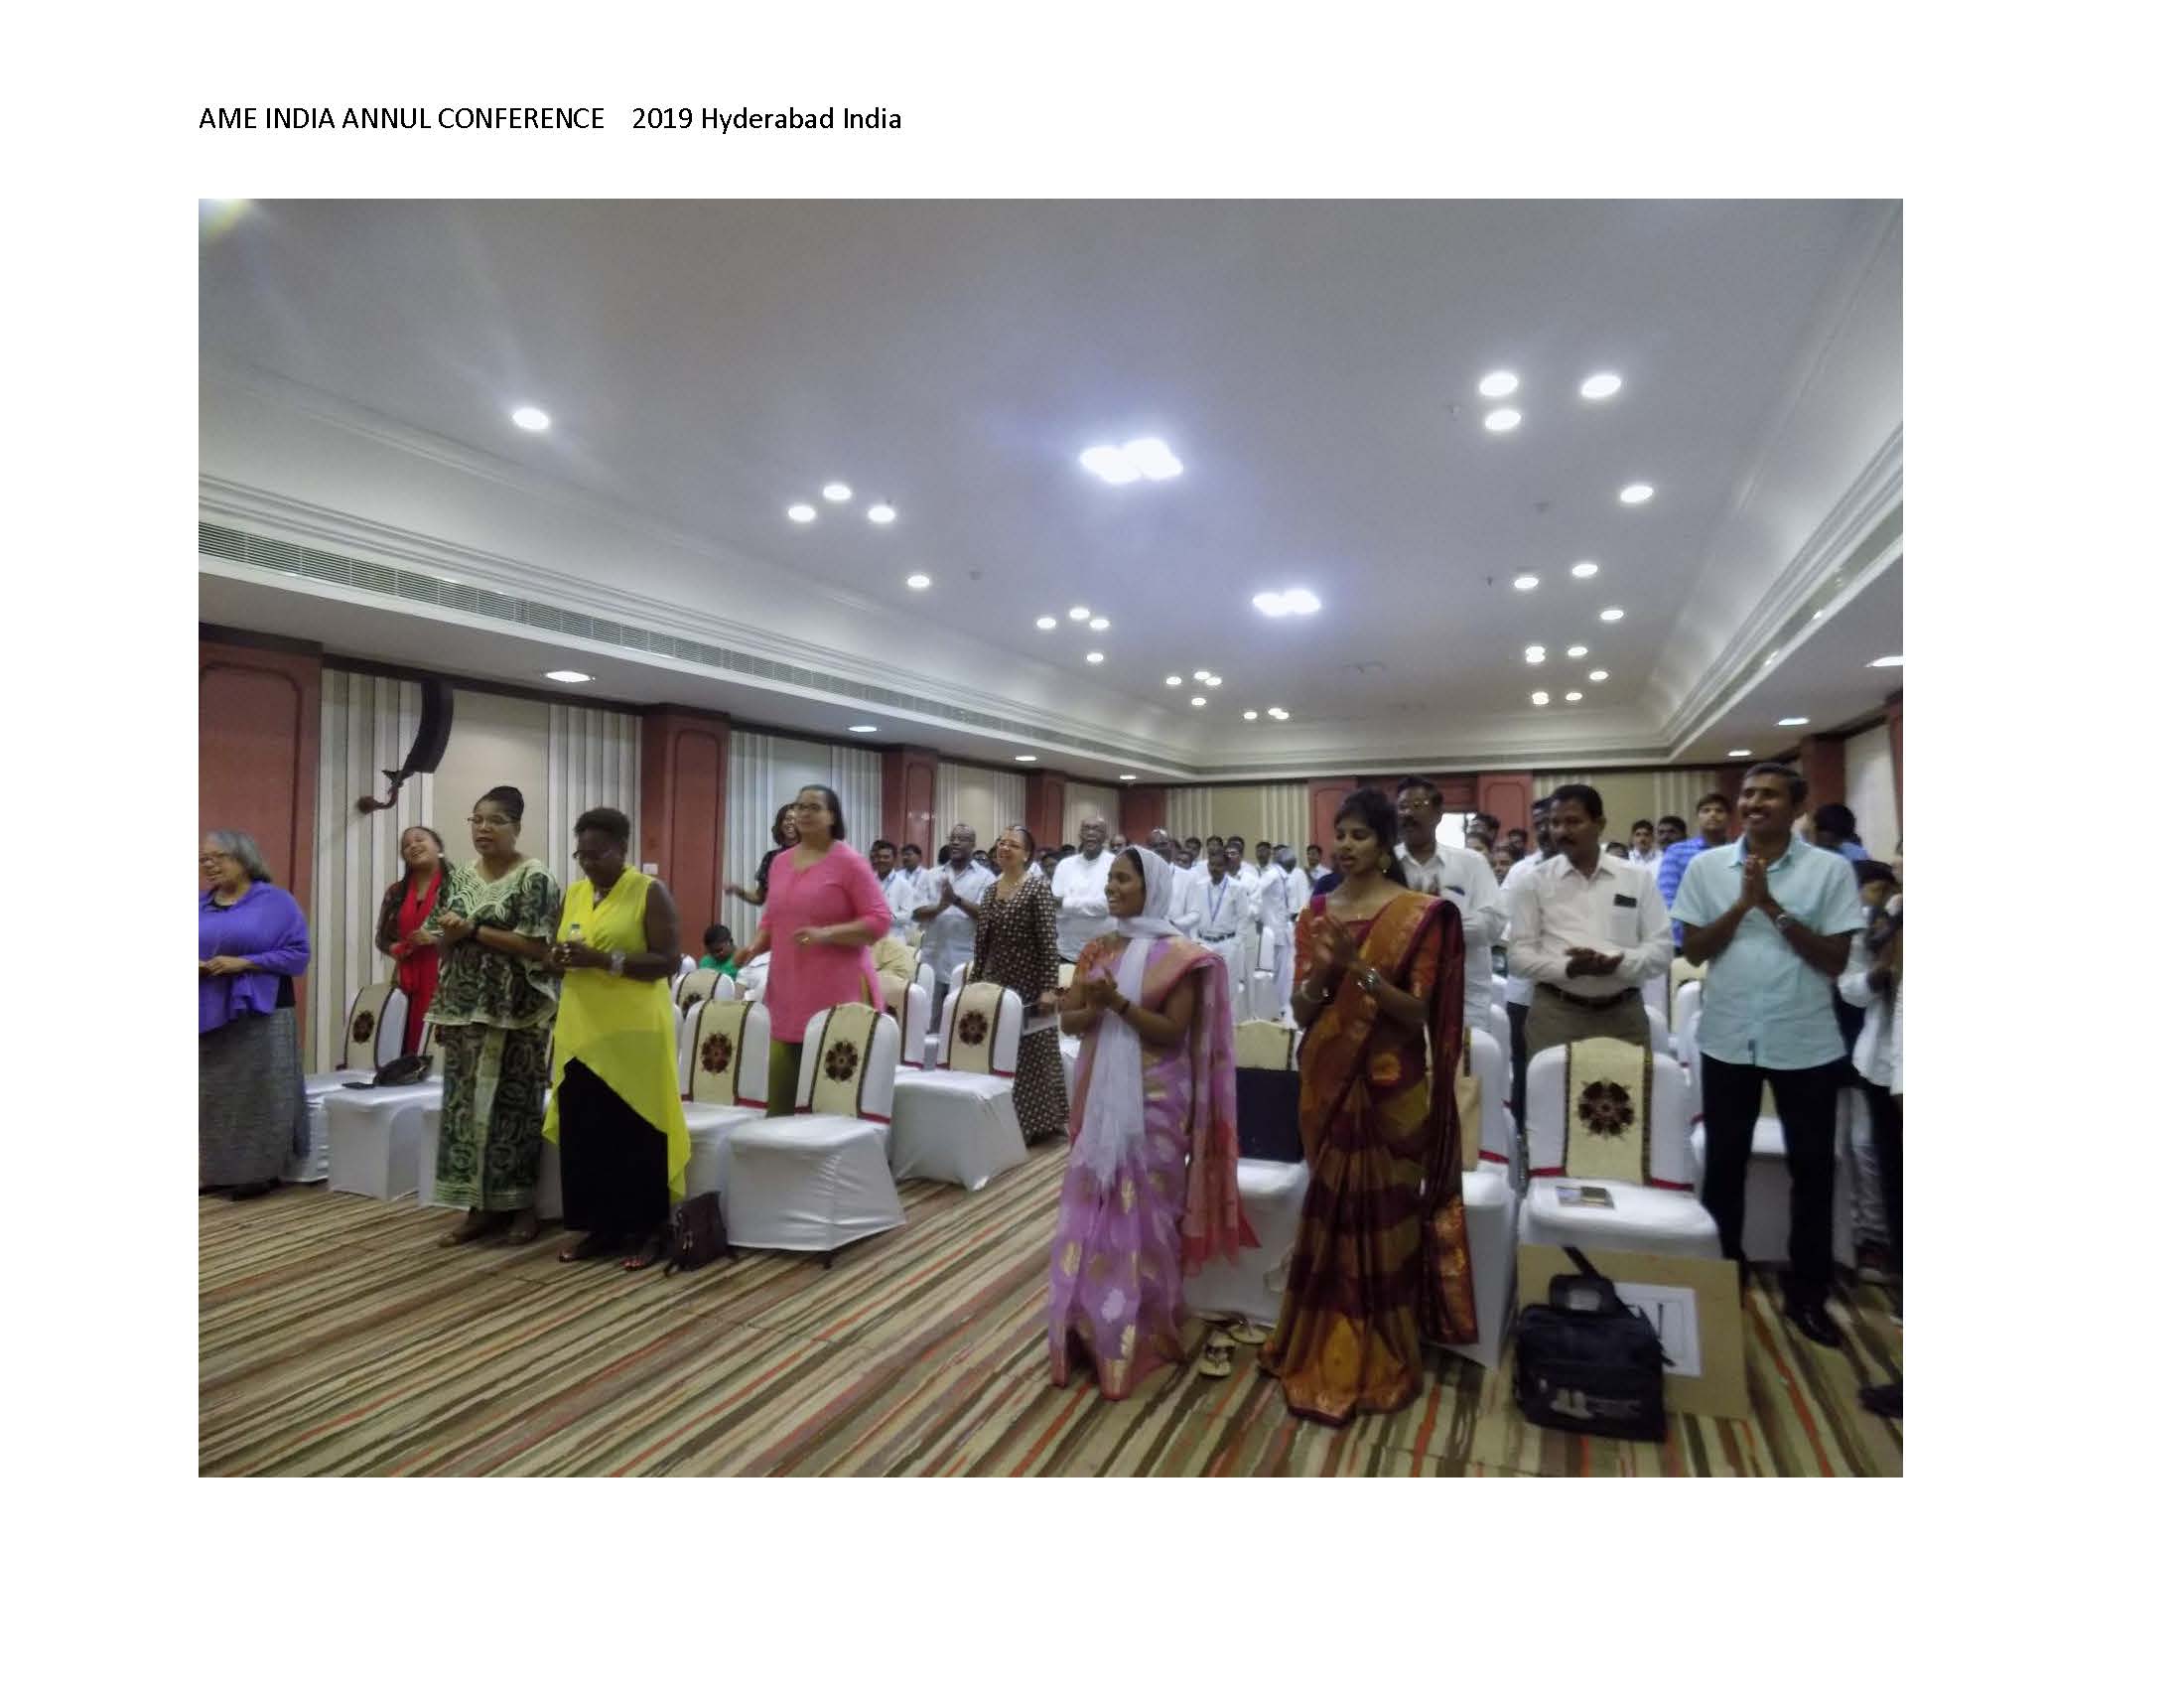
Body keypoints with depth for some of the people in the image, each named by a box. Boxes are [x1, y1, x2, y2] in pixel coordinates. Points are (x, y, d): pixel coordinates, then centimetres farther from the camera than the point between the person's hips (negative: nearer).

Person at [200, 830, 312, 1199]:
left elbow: (298, 953, -7)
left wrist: (242, 963, -16)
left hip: (261, 1015, -5)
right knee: (213, 1096, 9)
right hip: (209, 1016, 5)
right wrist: (196, 968, -6)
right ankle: (217, 1171, 19)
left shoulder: (275, 901, -2)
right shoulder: (200, 905, 12)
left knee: (259, 1094, -2)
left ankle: (262, 1171, 6)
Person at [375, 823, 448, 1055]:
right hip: (409, 982, 5)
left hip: (443, 979, -5)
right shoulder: (396, 892, 15)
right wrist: (395, 949, 3)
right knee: (407, 1045, 2)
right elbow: (381, 936, 23)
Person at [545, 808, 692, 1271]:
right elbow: (552, 954, 19)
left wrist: (604, 960, -21)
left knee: (635, 1130, -1)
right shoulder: (573, 893, 13)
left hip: (633, 1032, -6)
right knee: (583, 1130, 8)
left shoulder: (650, 892, -5)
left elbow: (669, 961, -12)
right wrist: (558, 958, -5)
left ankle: (647, 1231, 10)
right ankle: (599, 1226, 22)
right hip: (581, 1030, 6)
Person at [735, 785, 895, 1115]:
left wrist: (826, 934, -20)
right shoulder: (781, 862, 14)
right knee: (779, 1098, 4)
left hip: (836, 991, -6)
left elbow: (879, 921, -9)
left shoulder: (849, 862, -5)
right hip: (786, 992, 6)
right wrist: (755, 946, 4)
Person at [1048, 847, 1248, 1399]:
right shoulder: (1097, 949, 7)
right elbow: (1069, 1020, 4)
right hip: (1100, 1096, 5)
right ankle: (1090, 1328, 23)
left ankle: (1141, 1334, 21)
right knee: (1090, 1210, 8)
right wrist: (1092, 1008, -17)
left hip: (1153, 1101, -4)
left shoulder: (1178, 955, -8)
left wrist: (1117, 1002, -24)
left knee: (1142, 1213, 4)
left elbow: (1173, 1031, -14)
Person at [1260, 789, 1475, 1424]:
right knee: (1329, 1214, 12)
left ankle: (1379, 1362, 24)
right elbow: (1300, 1011, 5)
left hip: (1389, 1086, -4)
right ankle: (1320, 1352, 29)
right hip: (1326, 1081, 4)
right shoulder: (1316, 912, 5)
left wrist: (1360, 967, -24)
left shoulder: (1421, 913, -8)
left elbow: (1418, 1012, -12)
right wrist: (1321, 972, -15)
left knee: (1383, 1216, 6)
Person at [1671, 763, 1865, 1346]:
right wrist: (1742, 904, -14)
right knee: (1724, 1163, 11)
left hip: (1806, 1043, -1)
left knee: (1812, 1168, 9)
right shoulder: (1706, 866, 0)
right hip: (1727, 1040, 1)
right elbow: (1693, 950, -1)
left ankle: (1808, 1293, 24)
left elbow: (1835, 960, -8)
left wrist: (1773, 907, -17)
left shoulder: (1831, 869, -5)